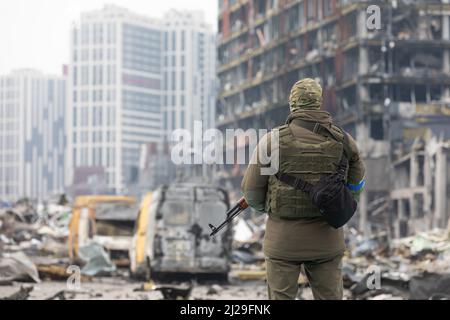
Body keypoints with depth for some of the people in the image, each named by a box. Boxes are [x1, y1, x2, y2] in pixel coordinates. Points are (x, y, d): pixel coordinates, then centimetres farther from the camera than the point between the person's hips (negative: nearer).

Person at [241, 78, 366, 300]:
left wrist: (262, 207, 22)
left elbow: (252, 191, -1)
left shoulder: (272, 140, -10)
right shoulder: (343, 141, -3)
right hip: (326, 240, 2)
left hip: (283, 239, -2)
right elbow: (356, 184, 16)